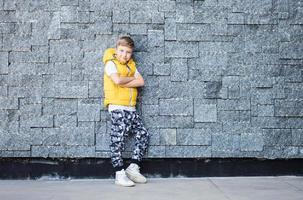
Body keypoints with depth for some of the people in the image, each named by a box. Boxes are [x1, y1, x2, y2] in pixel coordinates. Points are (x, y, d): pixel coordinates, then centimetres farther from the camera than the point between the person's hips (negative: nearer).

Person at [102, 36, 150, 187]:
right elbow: (117, 80, -20)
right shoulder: (111, 63, -1)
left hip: (131, 109, 7)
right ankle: (119, 174, -4)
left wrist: (124, 82, -9)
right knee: (118, 139, -7)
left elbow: (141, 82, 4)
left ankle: (133, 167, 8)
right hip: (117, 107, -7)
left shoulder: (131, 65, 18)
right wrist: (131, 78, -1)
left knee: (143, 134, 2)